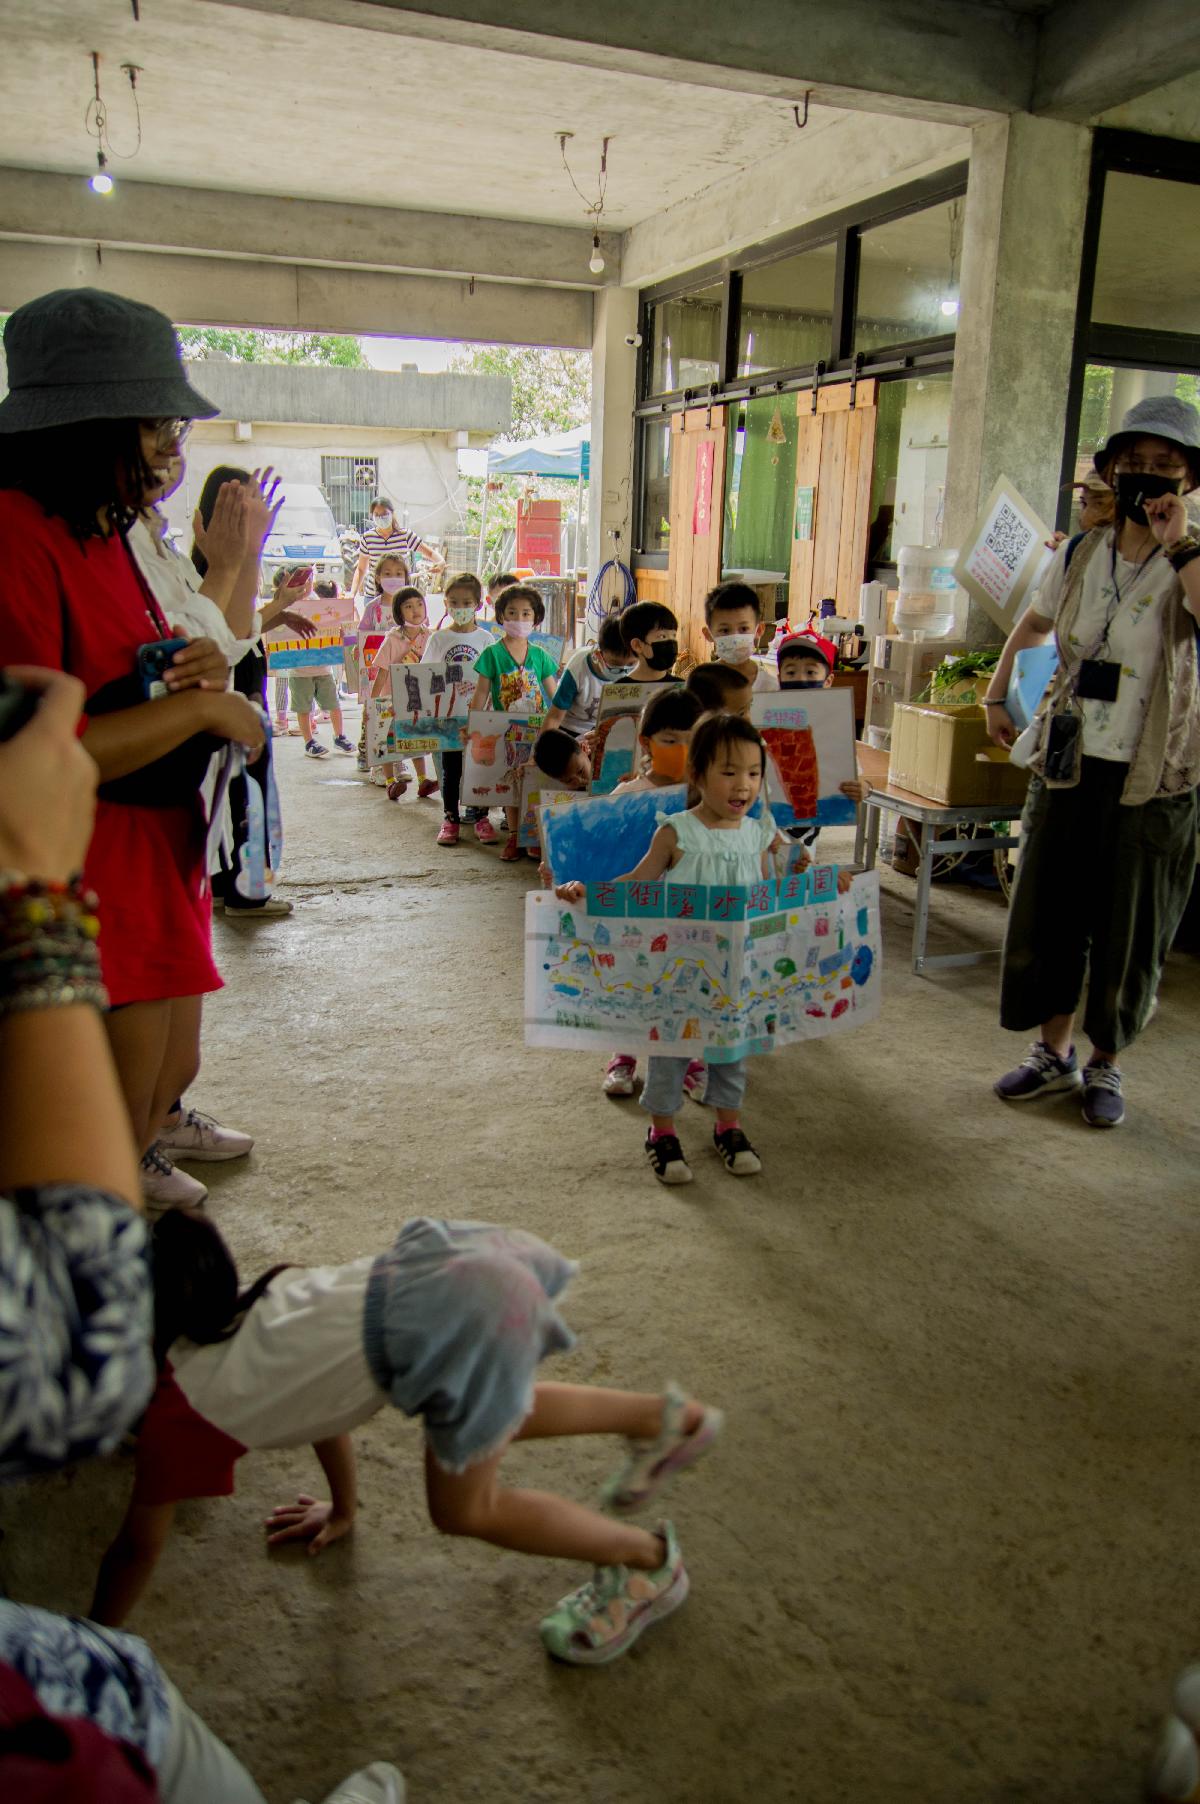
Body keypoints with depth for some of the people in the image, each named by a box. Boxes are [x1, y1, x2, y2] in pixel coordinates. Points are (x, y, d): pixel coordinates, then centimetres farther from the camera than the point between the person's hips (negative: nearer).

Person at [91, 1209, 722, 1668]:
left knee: (463, 1509, 13)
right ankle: (670, 1416, 41)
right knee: (492, 1412, 34)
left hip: (456, 1317, -8)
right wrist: (342, 1510, 52)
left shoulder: (174, 1415, 10)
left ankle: (648, 1563, 27)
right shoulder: (237, 1312, 29)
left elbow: (138, 1546, 19)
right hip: (460, 1256, 8)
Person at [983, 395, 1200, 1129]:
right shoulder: (1081, 555, 4)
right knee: (1048, 911, 9)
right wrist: (997, 694, 19)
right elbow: (1034, 623, 23)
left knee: (1131, 930, 6)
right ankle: (1054, 1053, 27)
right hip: (1069, 765, 4)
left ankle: (1107, 1065, 25)